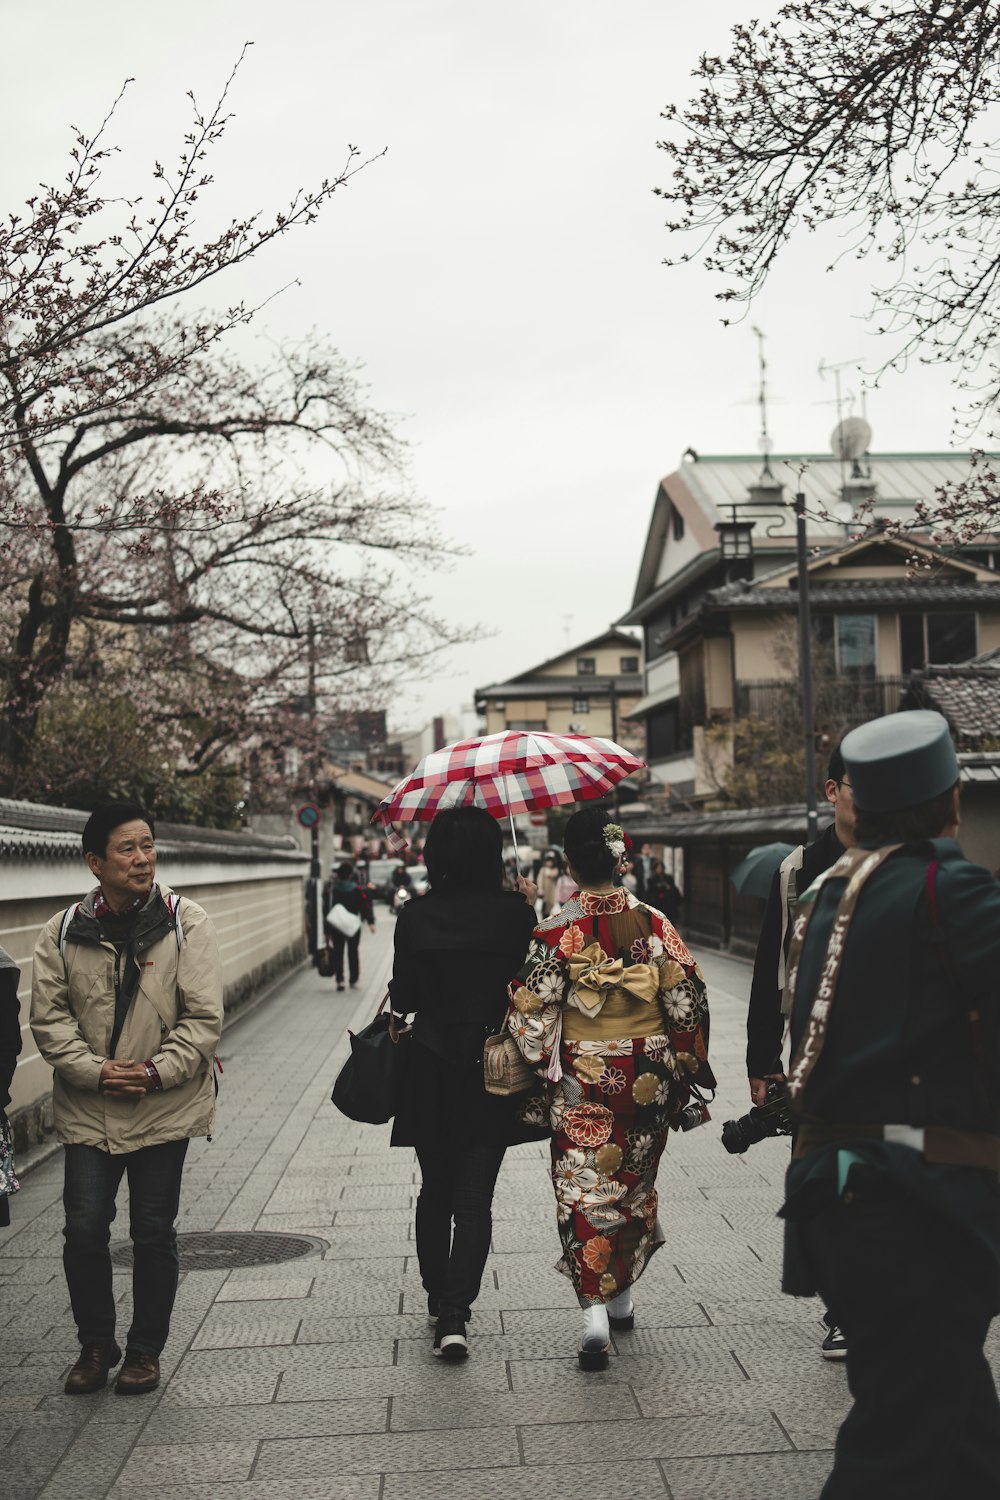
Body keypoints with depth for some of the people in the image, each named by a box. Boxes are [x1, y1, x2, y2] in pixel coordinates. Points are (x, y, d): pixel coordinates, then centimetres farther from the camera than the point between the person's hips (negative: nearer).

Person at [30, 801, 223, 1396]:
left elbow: (204, 1017, -7)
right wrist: (95, 1071, -13)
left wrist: (156, 1071, -17)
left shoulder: (186, 923, -6)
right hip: (87, 1111, 2)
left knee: (154, 1234, 8)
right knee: (84, 1231, 3)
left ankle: (146, 1349, 27)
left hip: (164, 1108, -1)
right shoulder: (63, 931, 0)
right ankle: (96, 1345, 25)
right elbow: (49, 1017, 0)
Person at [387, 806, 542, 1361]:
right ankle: (454, 1316, -5)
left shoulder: (415, 916, -6)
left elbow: (403, 999, -3)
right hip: (492, 1071, -1)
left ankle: (438, 1300, 30)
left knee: (435, 1191, 18)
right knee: (474, 1196, 3)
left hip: (431, 1073, 2)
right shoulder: (513, 911, -10)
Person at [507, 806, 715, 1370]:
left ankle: (596, 1313, -10)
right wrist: (685, 1068, 9)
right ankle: (622, 1297, 30)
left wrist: (538, 1066, 7)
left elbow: (534, 1016, -9)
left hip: (583, 1083, -3)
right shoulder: (653, 923, -5)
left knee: (586, 1195, 2)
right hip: (647, 1078, 3)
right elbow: (688, 1000, -2)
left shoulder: (556, 933, -11)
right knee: (634, 1187, 18)